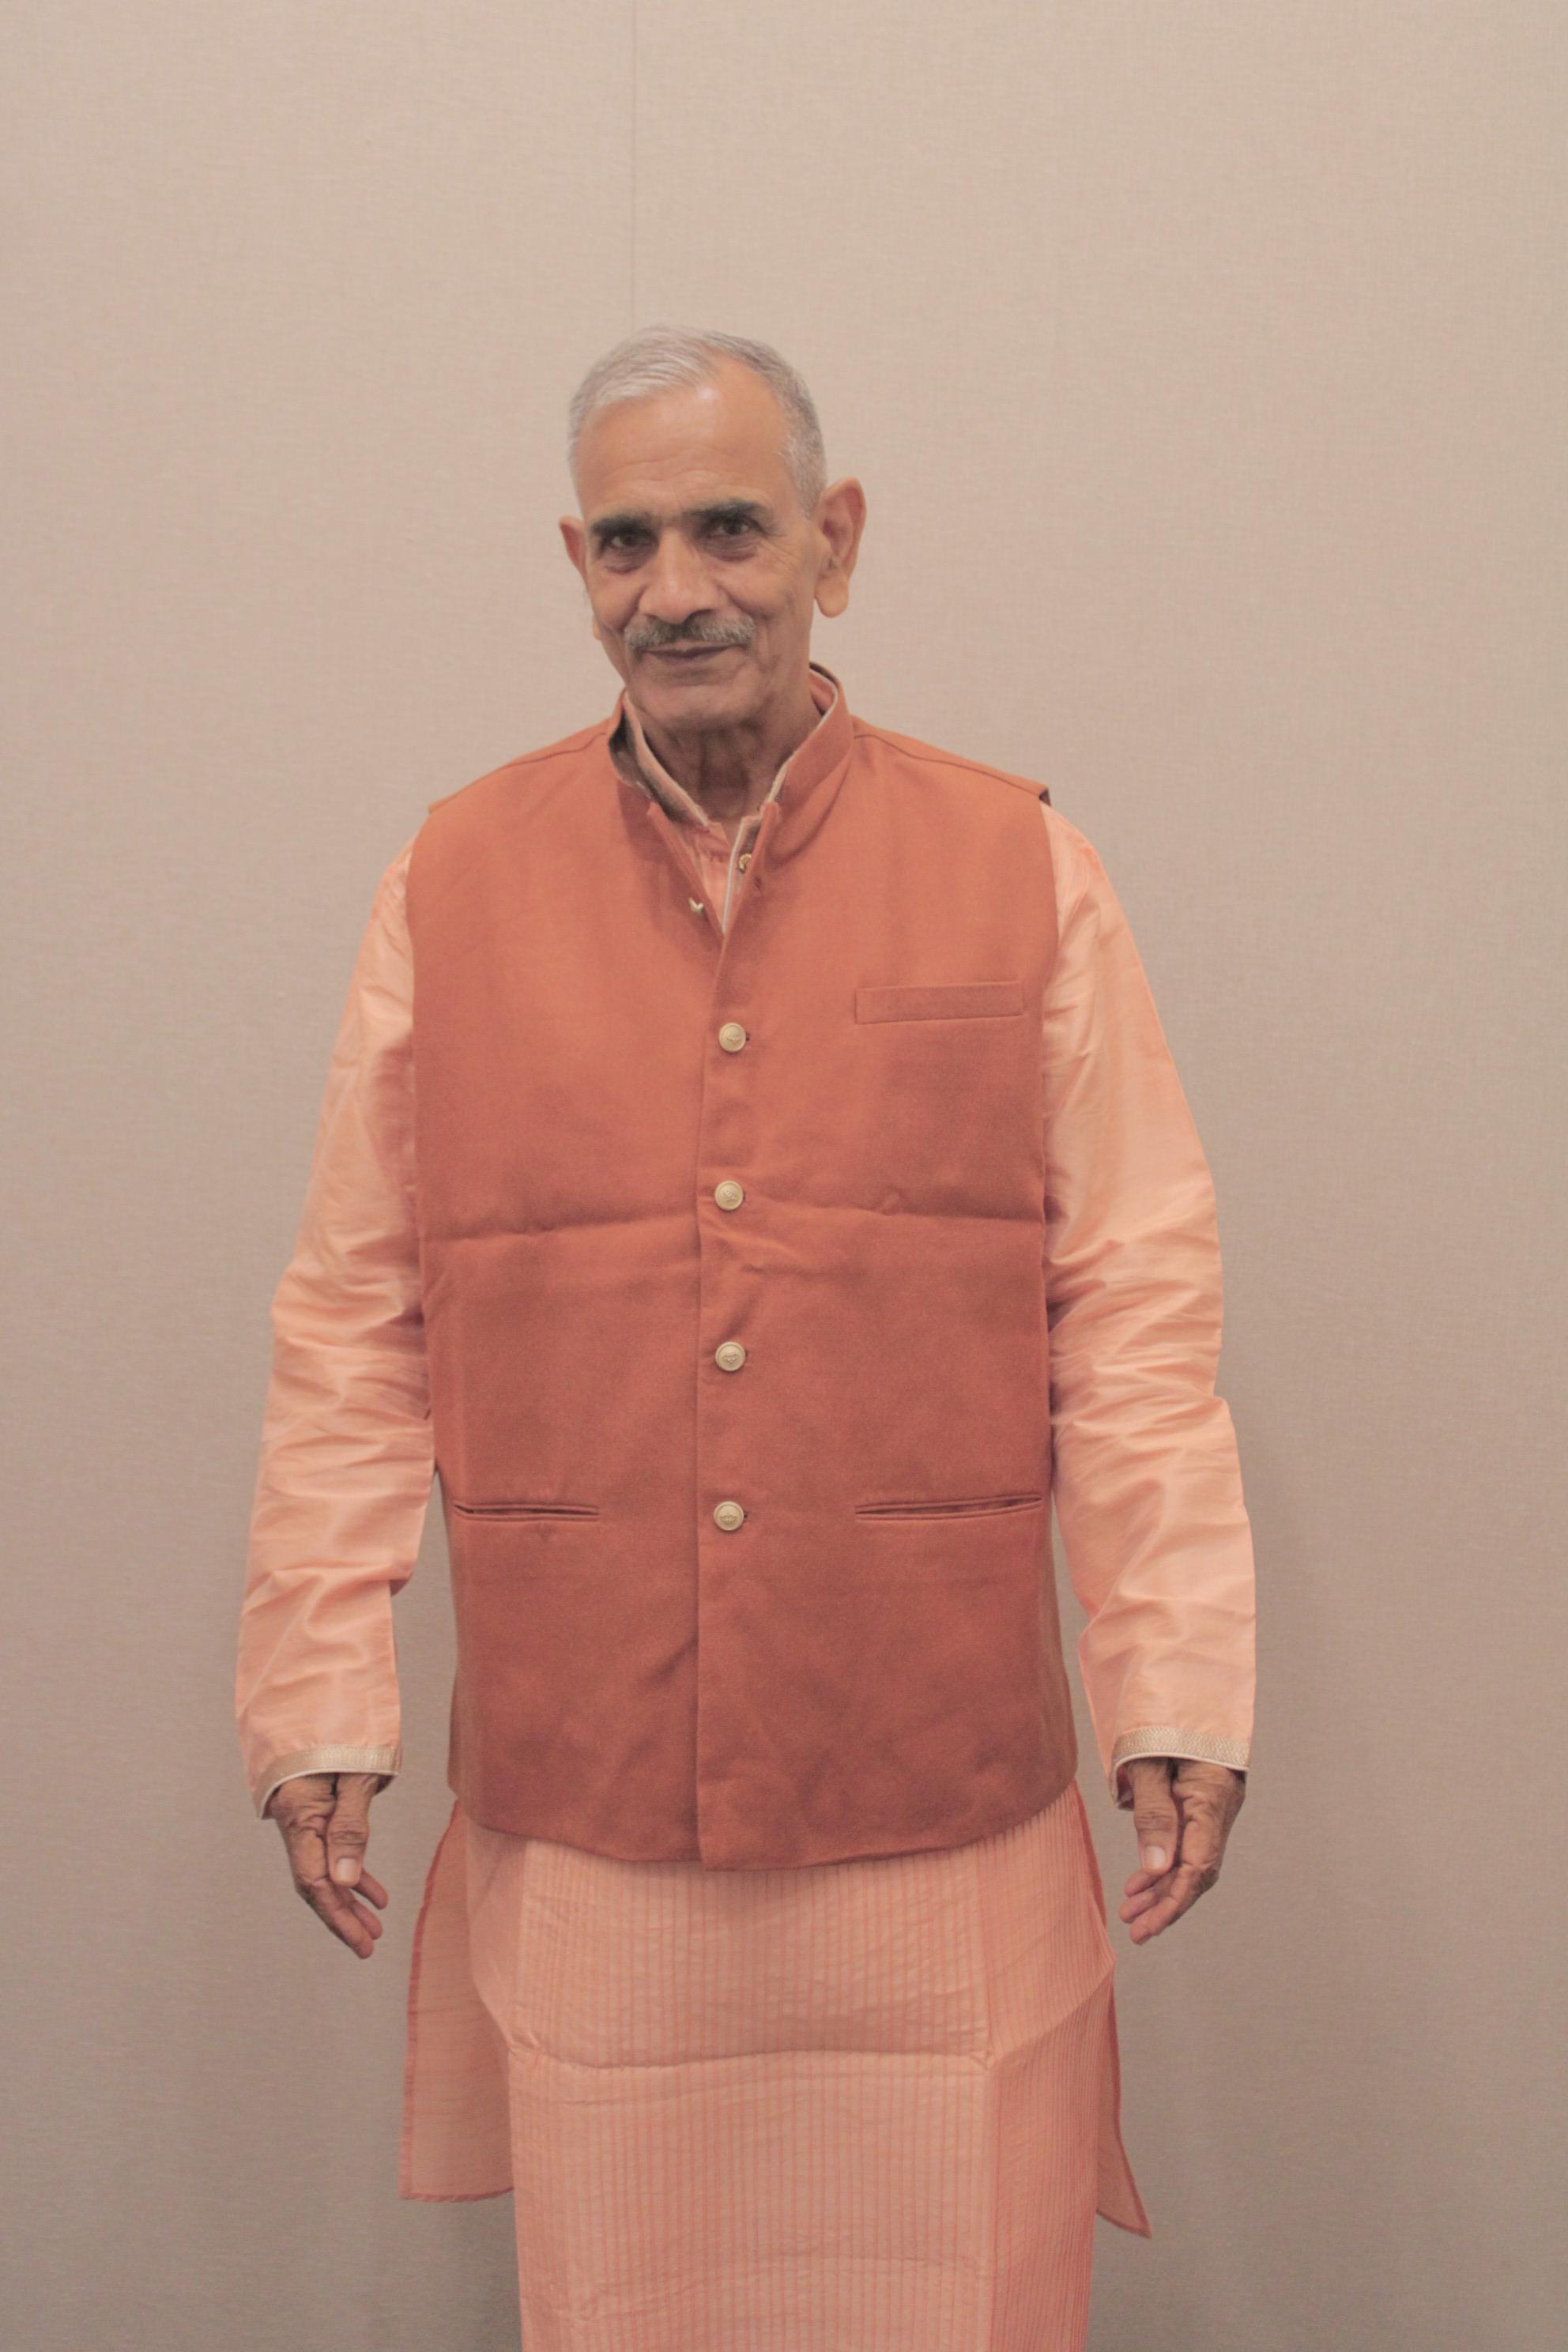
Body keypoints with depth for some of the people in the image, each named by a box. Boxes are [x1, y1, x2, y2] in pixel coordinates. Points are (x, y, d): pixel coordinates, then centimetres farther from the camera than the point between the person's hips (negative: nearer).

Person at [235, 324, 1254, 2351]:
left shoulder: (1023, 872, 0)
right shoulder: (452, 884, 2)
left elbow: (1135, 1311, 0)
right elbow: (354, 1329, 4)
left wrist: (1181, 1693, -3)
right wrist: (318, 1703, 2)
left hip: (942, 1807, 0)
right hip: (579, 1814, 1)